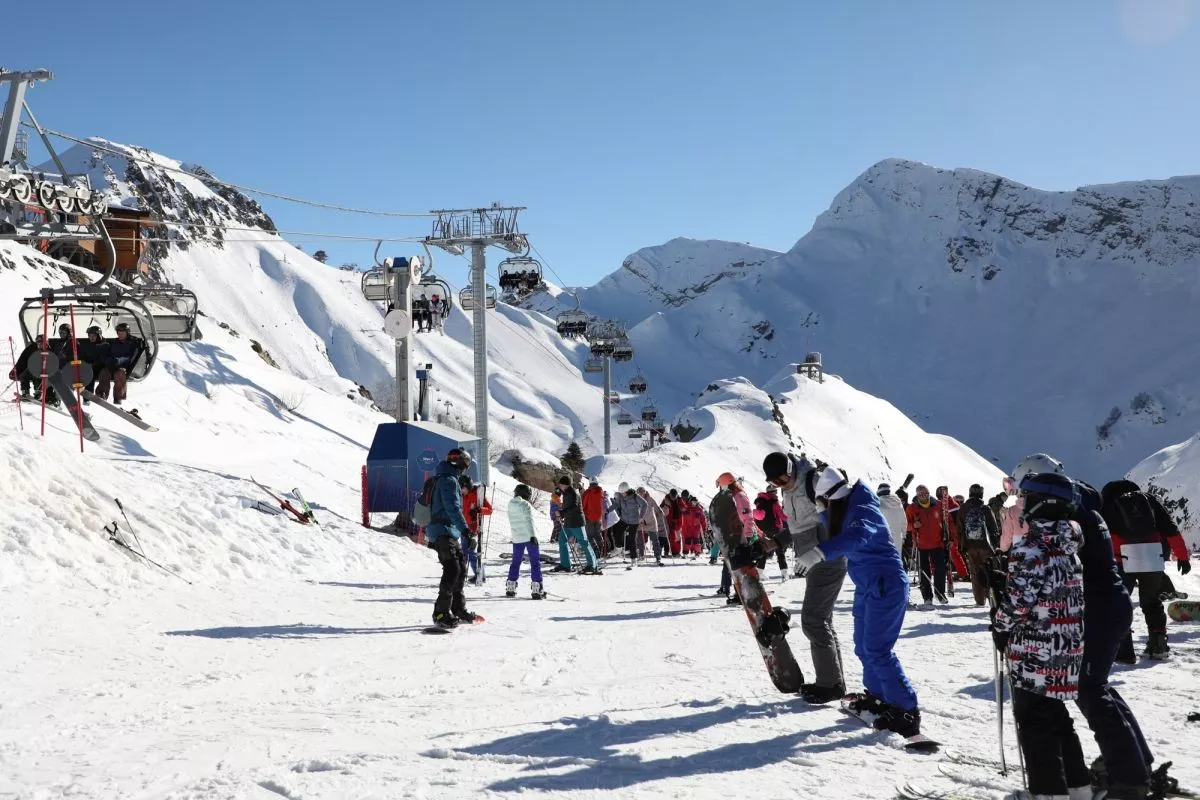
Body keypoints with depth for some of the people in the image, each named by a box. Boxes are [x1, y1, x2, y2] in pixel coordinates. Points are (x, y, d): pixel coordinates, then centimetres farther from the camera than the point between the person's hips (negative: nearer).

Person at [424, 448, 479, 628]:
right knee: (452, 570, -15)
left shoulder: (442, 479, 20)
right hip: (445, 532, -11)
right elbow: (453, 507, -23)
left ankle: (458, 608, 20)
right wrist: (464, 528, -30)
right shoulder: (449, 480, -12)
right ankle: (441, 613, -17)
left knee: (461, 568, 13)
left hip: (450, 534, 11)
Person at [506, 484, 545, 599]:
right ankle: (536, 588, -8)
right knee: (535, 562, -2)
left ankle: (510, 587, 17)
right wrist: (533, 535, -17)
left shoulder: (510, 504, 8)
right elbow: (529, 521, -16)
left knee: (516, 562, 17)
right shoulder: (525, 504, -11)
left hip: (516, 538, 6)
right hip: (529, 537, -6)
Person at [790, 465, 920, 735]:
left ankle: (907, 711, -8)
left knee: (877, 650, -12)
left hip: (886, 585, -10)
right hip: (868, 586, 10)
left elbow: (857, 537, -42)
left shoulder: (862, 510, -21)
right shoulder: (844, 510, 8)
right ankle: (878, 696, 32)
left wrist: (820, 552, -55)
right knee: (864, 646, 16)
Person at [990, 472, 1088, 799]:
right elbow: (1070, 597, 16)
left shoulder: (1029, 548, -18)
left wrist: (1000, 627, -5)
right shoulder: (1067, 548, 9)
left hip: (1035, 656, -8)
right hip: (1065, 654, 8)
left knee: (1035, 724, 1)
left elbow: (1019, 601, -22)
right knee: (1057, 718, 20)